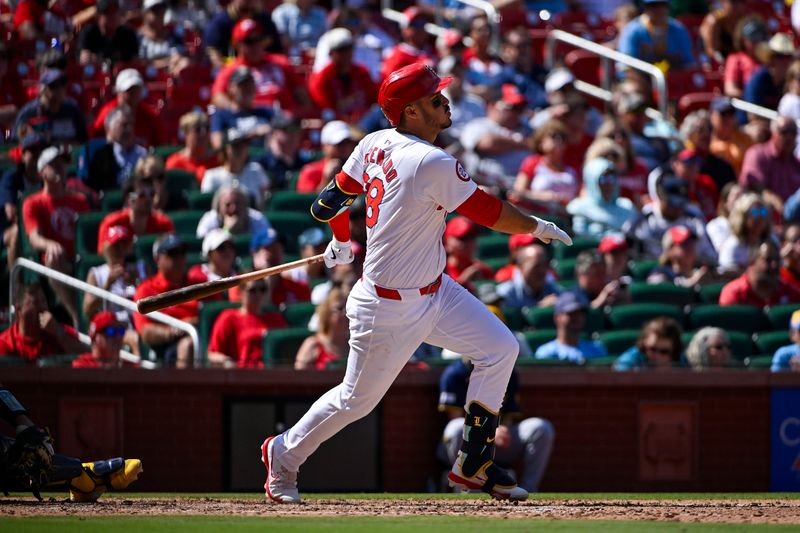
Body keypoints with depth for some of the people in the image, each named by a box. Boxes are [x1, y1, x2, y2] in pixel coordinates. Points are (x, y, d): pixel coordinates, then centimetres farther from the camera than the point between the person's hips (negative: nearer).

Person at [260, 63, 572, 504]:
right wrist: (538, 228, -2)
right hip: (389, 309, -9)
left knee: (500, 349, 2)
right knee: (358, 398, 8)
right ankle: (283, 454, 32)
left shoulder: (376, 145, -3)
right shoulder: (431, 163, -28)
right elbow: (489, 212, -18)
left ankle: (472, 466, 10)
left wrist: (341, 243, 30)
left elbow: (333, 199, 10)